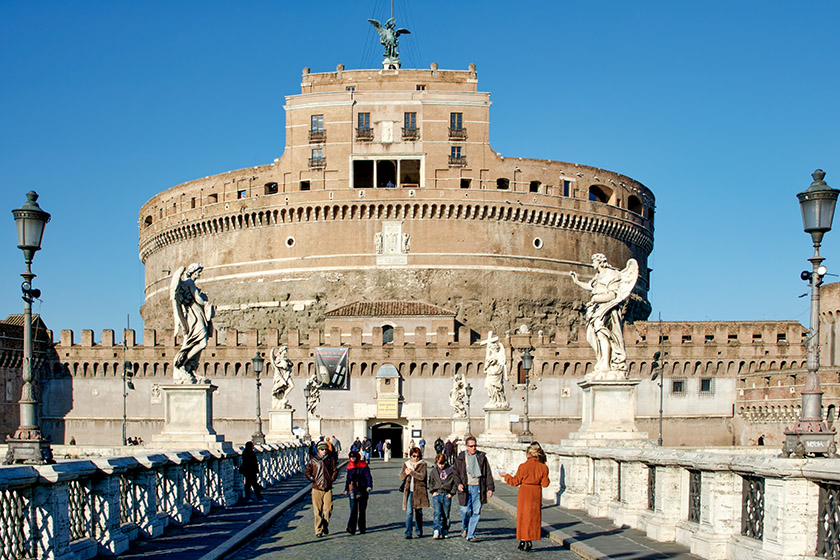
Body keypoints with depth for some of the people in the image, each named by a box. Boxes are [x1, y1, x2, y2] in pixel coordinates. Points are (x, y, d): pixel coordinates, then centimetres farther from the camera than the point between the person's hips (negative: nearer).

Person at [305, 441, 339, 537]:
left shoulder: (331, 460, 5)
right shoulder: (313, 460, 2)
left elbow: (335, 471, 13)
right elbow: (307, 472, 8)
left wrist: (332, 479, 2)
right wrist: (313, 480, -1)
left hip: (328, 489, 1)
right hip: (316, 489, -1)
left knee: (328, 509, -3)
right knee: (318, 511, 0)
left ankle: (325, 526, 18)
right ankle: (318, 530, 6)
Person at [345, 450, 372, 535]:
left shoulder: (364, 466, -3)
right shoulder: (349, 467, 10)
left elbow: (368, 477, -8)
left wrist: (369, 486, -22)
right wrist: (346, 489, 23)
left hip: (362, 490, -2)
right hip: (353, 490, 2)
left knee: (362, 510, 6)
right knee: (353, 510, -10)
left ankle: (362, 528, 15)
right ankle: (351, 529, -17)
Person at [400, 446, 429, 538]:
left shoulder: (422, 464, 3)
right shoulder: (406, 464, 12)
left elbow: (422, 476, -12)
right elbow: (401, 477, 9)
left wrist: (411, 472, -17)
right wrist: (405, 473, -12)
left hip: (419, 491, -1)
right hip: (408, 491, 1)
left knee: (419, 512, 11)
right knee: (409, 512, -11)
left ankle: (419, 531, 28)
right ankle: (408, 533, -14)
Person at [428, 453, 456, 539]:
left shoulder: (450, 470, 2)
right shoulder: (434, 471, 8)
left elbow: (455, 482, 8)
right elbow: (430, 482, 18)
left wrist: (452, 493, 1)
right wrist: (432, 491, 5)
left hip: (447, 495, 0)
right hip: (437, 495, 0)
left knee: (446, 515, 6)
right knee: (437, 513, -12)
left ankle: (445, 532, 15)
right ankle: (436, 531, -18)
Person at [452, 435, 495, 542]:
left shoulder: (481, 457, 7)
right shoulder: (460, 458, 6)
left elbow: (488, 473, 9)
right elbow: (455, 472, 9)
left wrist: (490, 488, 4)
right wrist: (458, 483, -9)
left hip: (478, 488, 1)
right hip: (465, 488, -1)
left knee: (476, 512, -1)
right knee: (465, 510, -5)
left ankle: (470, 535, 8)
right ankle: (465, 528, 26)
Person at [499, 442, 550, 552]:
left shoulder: (523, 466, -14)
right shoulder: (543, 467, -6)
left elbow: (515, 481, -4)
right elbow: (545, 484, -1)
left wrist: (505, 475, 12)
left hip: (524, 494, -2)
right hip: (536, 495, 2)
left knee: (523, 518, 9)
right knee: (533, 518, 12)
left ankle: (523, 542, 11)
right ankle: (528, 543, 13)